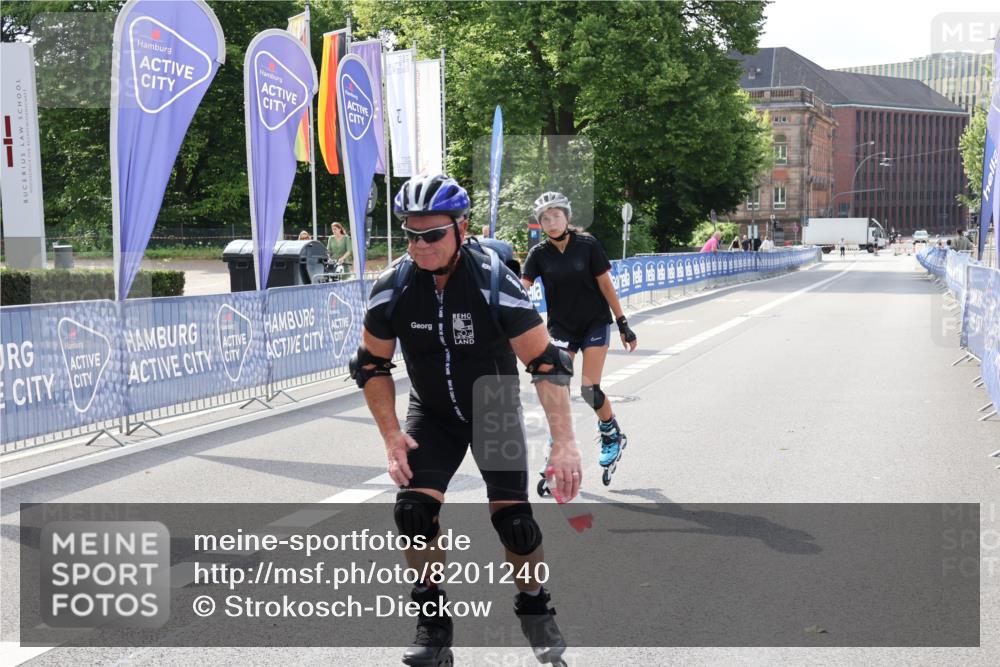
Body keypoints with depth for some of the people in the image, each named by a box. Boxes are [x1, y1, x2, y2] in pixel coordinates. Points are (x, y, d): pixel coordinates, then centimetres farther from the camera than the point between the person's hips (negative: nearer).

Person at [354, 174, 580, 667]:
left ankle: (534, 610, 15)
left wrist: (564, 443, -32)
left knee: (512, 516, -13)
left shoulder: (495, 284, -27)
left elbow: (547, 364, -25)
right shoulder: (392, 288, -17)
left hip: (495, 412, -2)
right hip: (432, 414, 2)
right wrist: (392, 435, -12)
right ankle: (433, 622, 3)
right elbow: (372, 366, -3)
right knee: (414, 509, -16)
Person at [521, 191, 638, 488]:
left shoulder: (587, 245, -9)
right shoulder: (539, 254, -5)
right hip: (561, 327, 2)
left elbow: (606, 284, -5)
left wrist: (623, 324, -3)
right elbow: (521, 289, -16)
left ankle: (613, 434, 19)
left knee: (589, 389, -7)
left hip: (594, 322, -2)